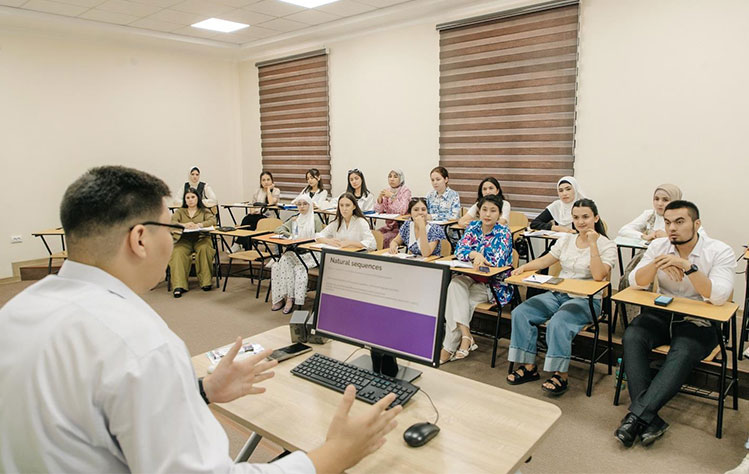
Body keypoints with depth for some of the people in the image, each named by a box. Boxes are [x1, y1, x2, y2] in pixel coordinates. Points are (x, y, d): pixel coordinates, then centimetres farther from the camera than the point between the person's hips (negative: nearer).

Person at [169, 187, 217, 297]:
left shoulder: (204, 211, 18)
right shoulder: (179, 212, 21)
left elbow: (213, 220, -2)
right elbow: (171, 222, 1)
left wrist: (199, 225, -20)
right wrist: (184, 225, -20)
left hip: (201, 238, -1)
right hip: (185, 239, 1)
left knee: (204, 249, -35)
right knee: (178, 252, -31)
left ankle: (206, 281, -25)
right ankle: (179, 285, -35)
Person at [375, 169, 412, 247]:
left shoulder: (405, 191, -7)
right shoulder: (387, 190, 8)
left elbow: (402, 210, -23)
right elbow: (377, 210, 2)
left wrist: (392, 196, -24)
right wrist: (380, 197, -13)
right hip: (388, 225, 5)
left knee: (384, 238, -27)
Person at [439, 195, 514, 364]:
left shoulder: (503, 232, -8)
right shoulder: (473, 227, 5)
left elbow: (497, 262, -19)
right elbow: (459, 250, -7)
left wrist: (475, 255, -15)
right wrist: (475, 254, -27)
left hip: (493, 284, -5)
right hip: (471, 278, 5)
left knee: (456, 301, -22)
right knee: (455, 284, -28)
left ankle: (448, 348, -11)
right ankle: (466, 337, -30)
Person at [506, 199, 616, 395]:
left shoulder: (607, 246, -4)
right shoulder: (566, 240, 12)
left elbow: (598, 276, -18)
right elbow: (544, 261, 11)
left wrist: (592, 244, -18)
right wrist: (523, 267, -5)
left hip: (585, 300, -6)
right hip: (557, 294, 6)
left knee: (557, 323, -35)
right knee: (520, 313, -15)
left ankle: (560, 375, -19)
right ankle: (529, 367, -8)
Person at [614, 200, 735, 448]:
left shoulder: (720, 251, -7)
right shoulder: (659, 246, 4)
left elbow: (718, 296, -20)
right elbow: (635, 282, -4)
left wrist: (688, 266, -30)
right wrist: (657, 263, -22)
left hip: (699, 323, -3)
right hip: (661, 315, 3)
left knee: (682, 354, -34)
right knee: (631, 337, -27)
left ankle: (637, 416, -31)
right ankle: (650, 421, -29)